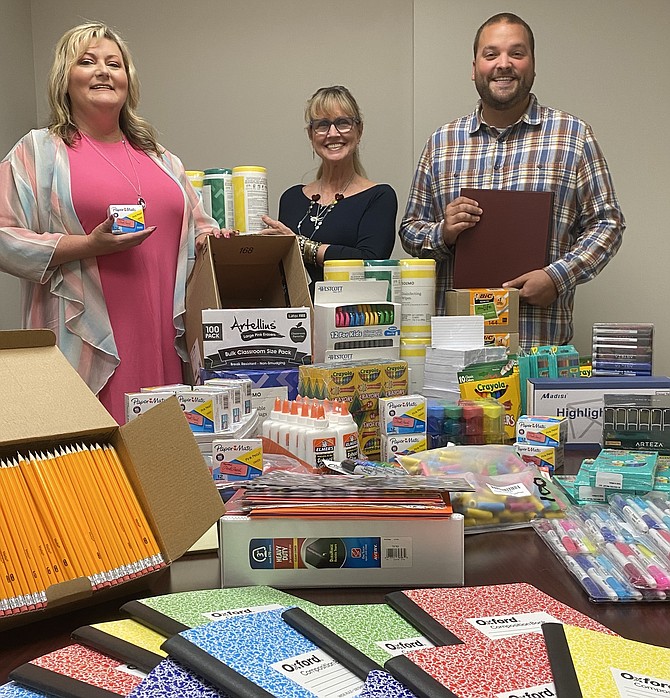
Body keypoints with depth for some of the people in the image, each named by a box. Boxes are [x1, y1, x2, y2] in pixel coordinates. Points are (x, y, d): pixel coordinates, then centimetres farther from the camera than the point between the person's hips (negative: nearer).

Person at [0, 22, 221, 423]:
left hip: (165, 341, 4)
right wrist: (89, 246, -14)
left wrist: (210, 238, 6)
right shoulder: (38, 152, 6)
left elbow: (198, 225, 30)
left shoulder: (159, 157, 22)